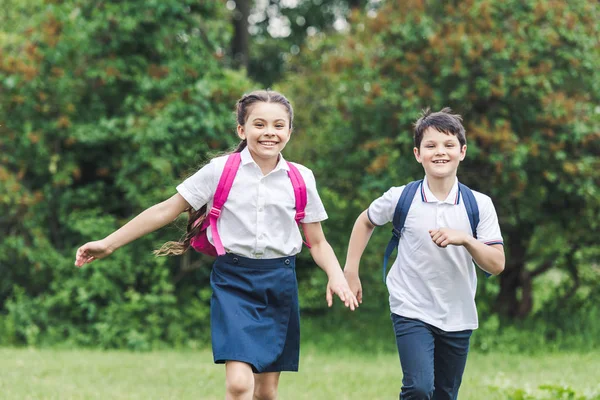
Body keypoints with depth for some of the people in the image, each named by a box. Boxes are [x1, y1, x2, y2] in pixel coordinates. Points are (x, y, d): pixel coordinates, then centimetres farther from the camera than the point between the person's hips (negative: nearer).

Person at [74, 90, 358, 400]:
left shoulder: (301, 179, 4)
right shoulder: (220, 170, -2)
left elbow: (317, 242, 11)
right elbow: (167, 211, 2)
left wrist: (336, 277, -10)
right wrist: (108, 244, 0)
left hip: (279, 283, 3)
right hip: (233, 281, -3)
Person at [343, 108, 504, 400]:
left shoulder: (479, 205, -5)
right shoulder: (401, 199, -7)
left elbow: (496, 264, -7)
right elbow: (365, 222, 13)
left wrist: (465, 239, -24)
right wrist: (350, 271, 10)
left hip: (458, 318, 3)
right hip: (411, 311, -3)